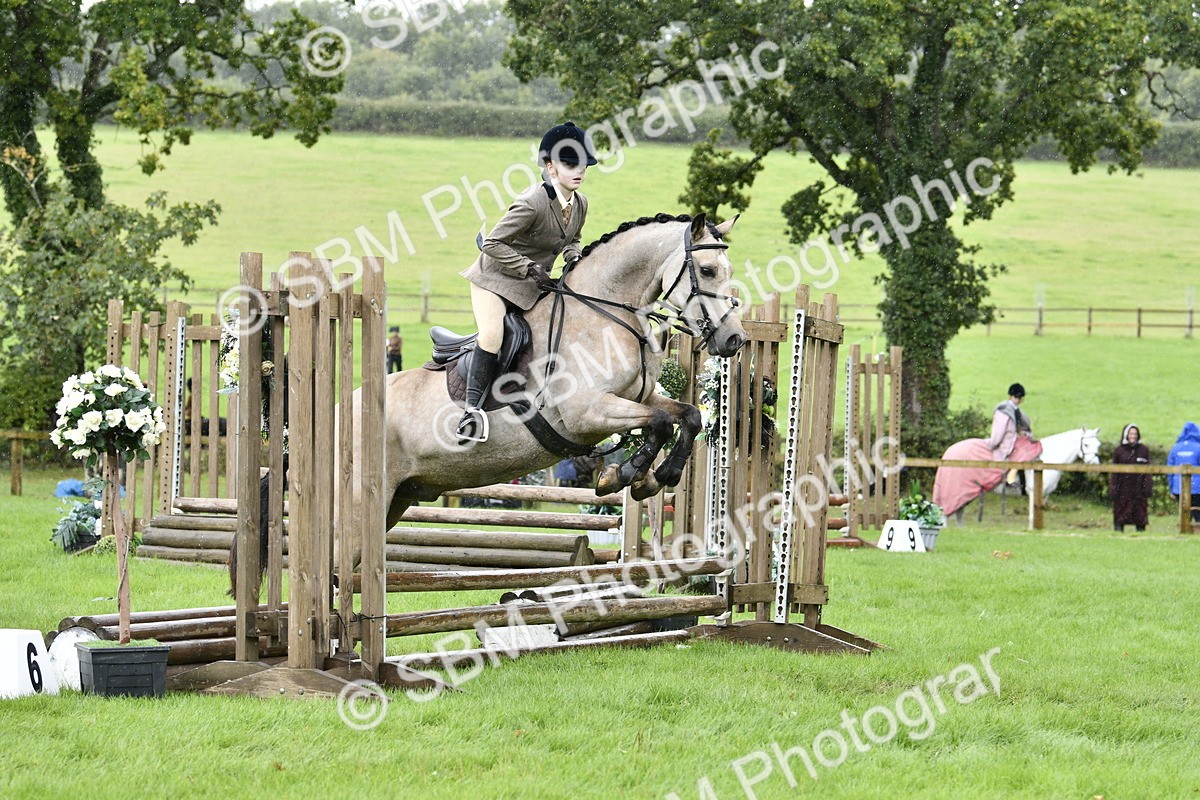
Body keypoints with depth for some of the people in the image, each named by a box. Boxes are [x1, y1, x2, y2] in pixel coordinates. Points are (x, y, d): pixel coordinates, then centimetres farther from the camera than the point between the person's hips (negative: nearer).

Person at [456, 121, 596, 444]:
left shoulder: (580, 204, -1)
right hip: (495, 277, -8)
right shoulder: (533, 202, -25)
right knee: (492, 334, -25)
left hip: (534, 285, 8)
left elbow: (572, 239, 19)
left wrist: (573, 257, -4)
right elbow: (493, 243, -23)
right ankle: (473, 408, -24)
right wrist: (530, 269, -23)